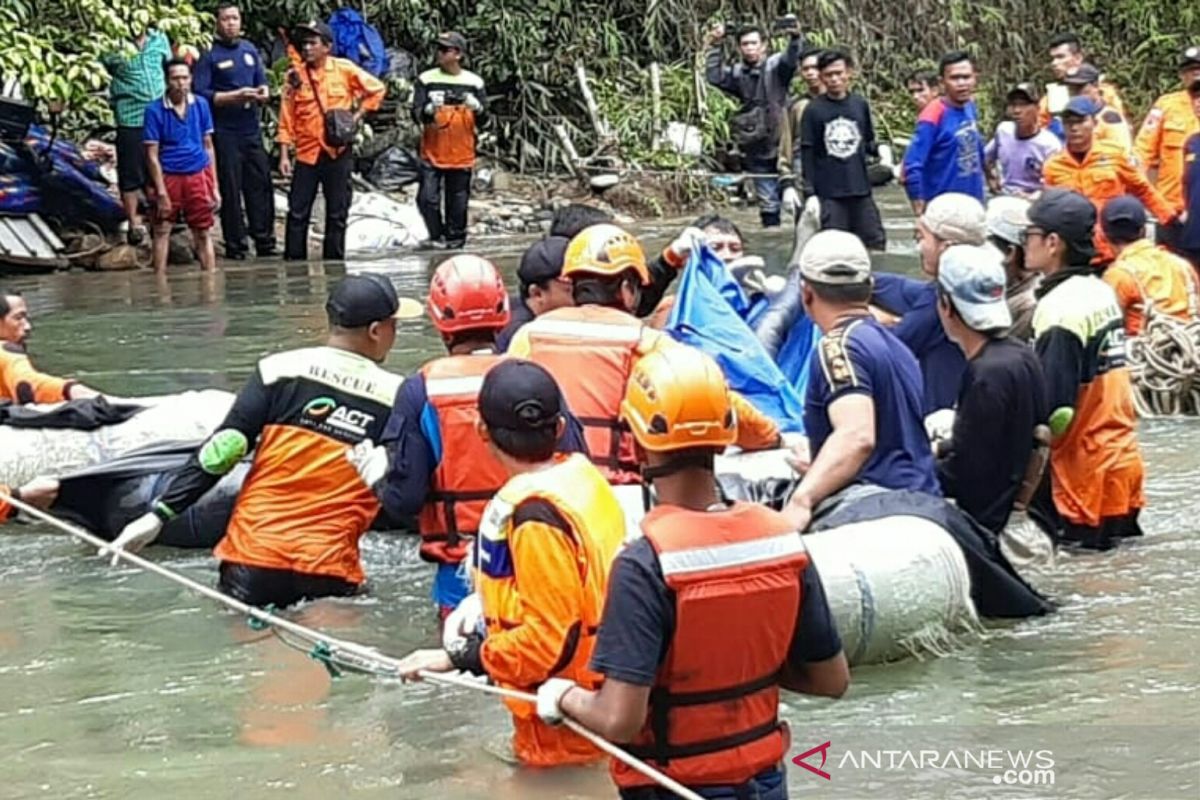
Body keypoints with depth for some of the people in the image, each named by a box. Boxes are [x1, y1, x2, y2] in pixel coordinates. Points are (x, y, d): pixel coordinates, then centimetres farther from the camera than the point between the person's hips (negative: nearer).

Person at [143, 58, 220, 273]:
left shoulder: (201, 105, 4)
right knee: (162, 231, 1)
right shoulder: (155, 110, -6)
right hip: (168, 176, -3)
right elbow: (152, 155, -5)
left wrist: (214, 187, 8)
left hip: (198, 176, 3)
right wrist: (161, 192, -10)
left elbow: (208, 147, 11)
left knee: (204, 233, 7)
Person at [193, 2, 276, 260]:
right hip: (225, 133, -5)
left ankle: (265, 243, 13)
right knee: (231, 190, -1)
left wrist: (263, 93, -6)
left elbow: (262, 83, 18)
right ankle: (235, 246, 5)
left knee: (261, 186, 5)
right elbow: (200, 93, -12)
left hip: (252, 130, 5)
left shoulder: (250, 50, 12)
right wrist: (235, 96, -18)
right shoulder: (209, 56, -4)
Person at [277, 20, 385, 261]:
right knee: (298, 212, -1)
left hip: (339, 152, 0)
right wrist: (284, 155, -3)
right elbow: (286, 119, 1)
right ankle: (293, 263, 5)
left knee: (337, 213, 6)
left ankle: (334, 264, 14)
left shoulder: (344, 69, -2)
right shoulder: (295, 75, 0)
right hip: (307, 153, 0)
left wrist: (357, 116, 0)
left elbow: (376, 89, 9)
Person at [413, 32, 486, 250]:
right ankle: (437, 236, 9)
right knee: (428, 198, -9)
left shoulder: (474, 82, 5)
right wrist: (429, 110, -24)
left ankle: (455, 238, 18)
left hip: (462, 154, 1)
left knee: (458, 201, 5)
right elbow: (416, 113, -3)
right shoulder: (426, 79, 2)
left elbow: (483, 120, 6)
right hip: (432, 152, -1)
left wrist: (477, 108, -15)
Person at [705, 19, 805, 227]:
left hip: (781, 145, -4)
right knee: (767, 200, 11)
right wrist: (714, 48, -13)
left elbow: (791, 60, -21)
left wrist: (795, 38, -40)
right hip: (756, 150, 4)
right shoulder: (738, 74, 9)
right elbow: (715, 77, -4)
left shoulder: (775, 66, -3)